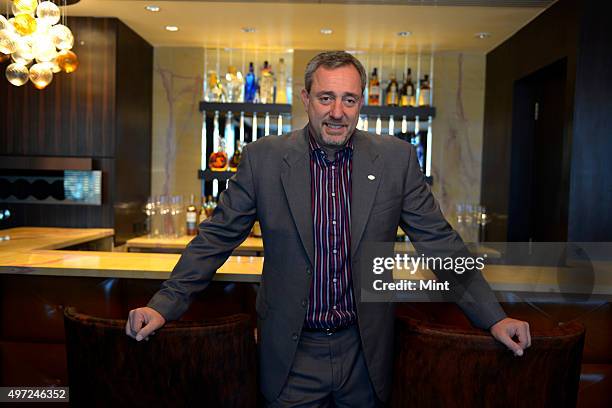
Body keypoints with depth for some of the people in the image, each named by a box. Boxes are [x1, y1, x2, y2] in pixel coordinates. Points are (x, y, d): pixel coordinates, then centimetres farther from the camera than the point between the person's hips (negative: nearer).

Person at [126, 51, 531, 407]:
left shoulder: (397, 159, -5)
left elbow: (440, 241, 0)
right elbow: (216, 238, -2)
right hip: (292, 355, -1)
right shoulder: (263, 158, -7)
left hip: (365, 352, 2)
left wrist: (494, 318, -3)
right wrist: (164, 305, -6)